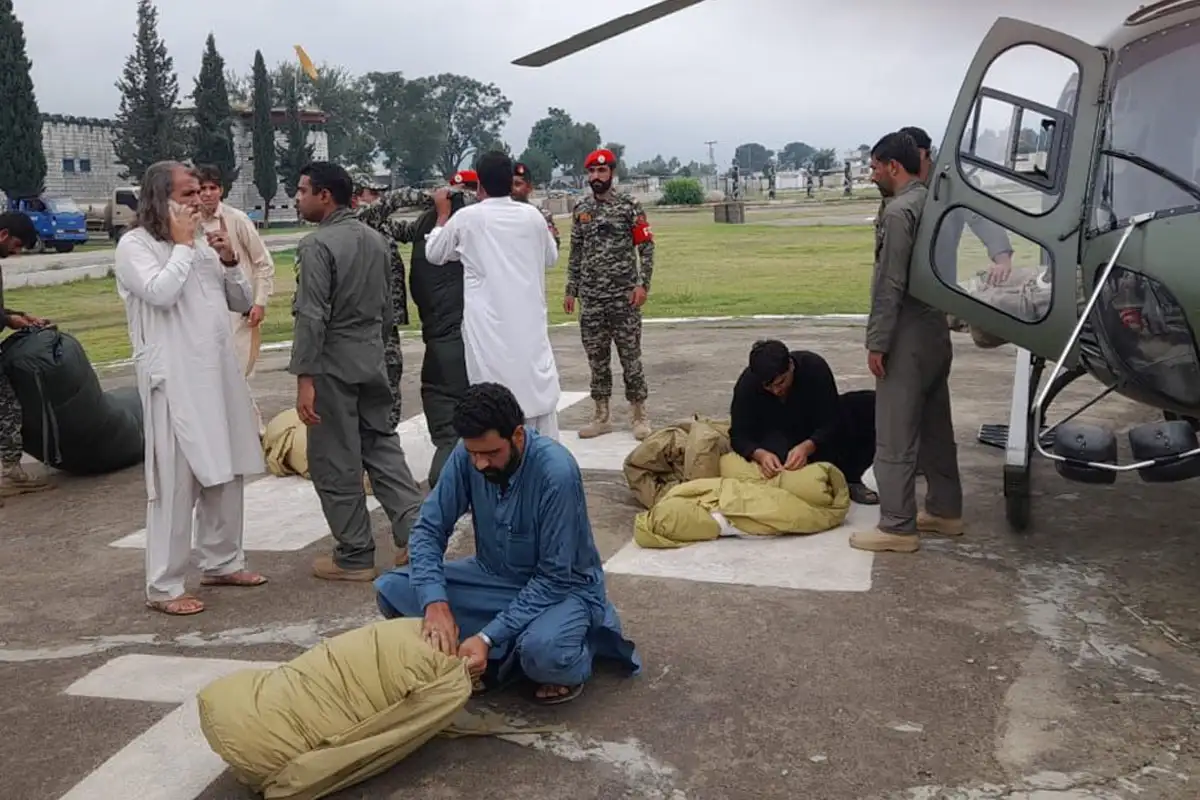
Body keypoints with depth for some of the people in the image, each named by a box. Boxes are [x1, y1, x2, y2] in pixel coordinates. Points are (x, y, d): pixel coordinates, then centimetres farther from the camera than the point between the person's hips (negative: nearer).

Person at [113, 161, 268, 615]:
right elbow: (161, 293, -24)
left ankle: (222, 562, 27)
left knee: (226, 472, 13)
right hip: (174, 381, -7)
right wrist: (181, 245, -12)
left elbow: (243, 303, 15)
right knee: (176, 482, -5)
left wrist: (230, 262, -2)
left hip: (220, 373, 7)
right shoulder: (134, 245, -5)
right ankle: (164, 586, 3)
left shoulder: (202, 243, 14)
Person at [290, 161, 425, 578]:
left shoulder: (317, 245, -14)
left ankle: (355, 557, 11)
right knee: (383, 448, 14)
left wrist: (304, 377, -19)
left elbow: (311, 317, -20)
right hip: (372, 361, 7)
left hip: (332, 365, -7)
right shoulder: (376, 239, 9)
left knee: (335, 463, 3)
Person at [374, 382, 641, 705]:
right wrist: (435, 601, -30)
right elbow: (429, 529, -11)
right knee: (391, 589, -12)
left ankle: (576, 651, -2)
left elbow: (554, 577, -25)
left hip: (562, 586, -6)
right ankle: (512, 648, -5)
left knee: (542, 651, -39)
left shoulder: (557, 472, -29)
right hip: (496, 577, 6)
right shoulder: (467, 456, -15)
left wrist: (488, 637, -31)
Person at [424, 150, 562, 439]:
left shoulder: (466, 218, -4)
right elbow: (551, 258, 18)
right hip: (528, 322, 2)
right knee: (540, 391, 11)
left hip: (489, 327, -2)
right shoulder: (532, 216, 2)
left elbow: (433, 254, 11)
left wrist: (442, 213, 23)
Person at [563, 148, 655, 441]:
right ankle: (602, 416, 18)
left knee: (630, 357, 0)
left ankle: (639, 416, 10)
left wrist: (643, 284, -13)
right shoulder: (581, 210, 10)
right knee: (596, 358, 9)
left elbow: (646, 247, -4)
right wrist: (570, 290, 10)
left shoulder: (629, 205, -3)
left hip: (624, 296, -4)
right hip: (591, 298, 4)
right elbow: (575, 253, 14)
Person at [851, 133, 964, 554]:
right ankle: (945, 510, 26)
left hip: (908, 336, -10)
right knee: (936, 427, 16)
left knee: (895, 435, -4)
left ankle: (897, 527, 0)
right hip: (935, 330, 10)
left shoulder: (899, 211, -17)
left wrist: (877, 342, -17)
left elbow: (890, 285, -21)